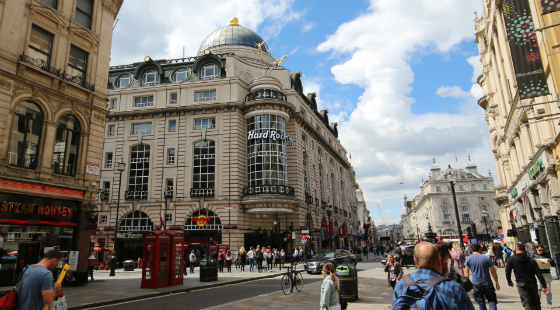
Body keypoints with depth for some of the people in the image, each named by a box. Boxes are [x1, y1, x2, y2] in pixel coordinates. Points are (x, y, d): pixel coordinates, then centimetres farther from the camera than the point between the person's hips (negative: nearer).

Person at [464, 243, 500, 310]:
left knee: (481, 302, 11)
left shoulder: (468, 259, 0)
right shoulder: (486, 258, -1)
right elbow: (493, 271, 2)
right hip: (487, 284, 0)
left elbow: (466, 272, -2)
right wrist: (497, 283, 11)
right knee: (492, 300, 7)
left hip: (476, 284, 1)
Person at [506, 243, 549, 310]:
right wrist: (544, 286, 2)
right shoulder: (531, 260, 3)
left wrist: (509, 281, 17)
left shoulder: (511, 259, -3)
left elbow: (507, 272, 0)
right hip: (532, 284, 3)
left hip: (521, 285, -3)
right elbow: (539, 274, -2)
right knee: (536, 304, 17)